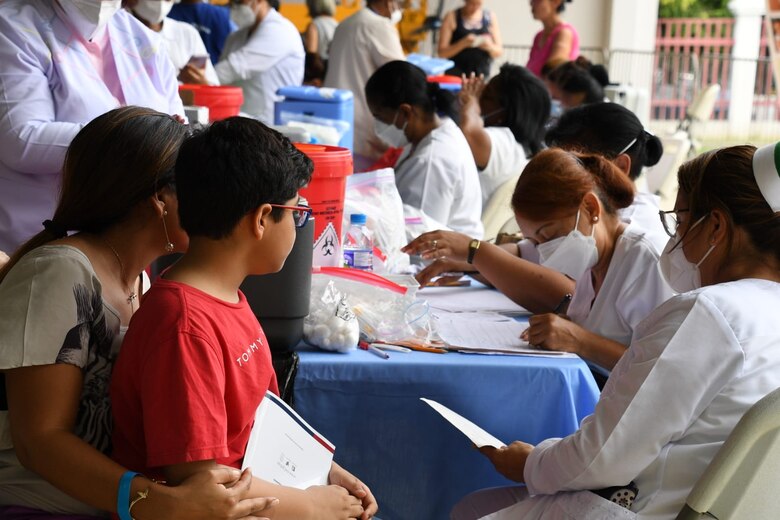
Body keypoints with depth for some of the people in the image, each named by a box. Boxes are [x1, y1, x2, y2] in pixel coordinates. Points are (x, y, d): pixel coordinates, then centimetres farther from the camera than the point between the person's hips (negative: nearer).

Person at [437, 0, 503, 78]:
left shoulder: (490, 17, 6)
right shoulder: (451, 17, 0)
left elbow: (499, 51, 8)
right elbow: (442, 52, -5)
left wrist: (490, 47, -14)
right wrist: (462, 44, -20)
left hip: (483, 75, 2)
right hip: (456, 75, -2)